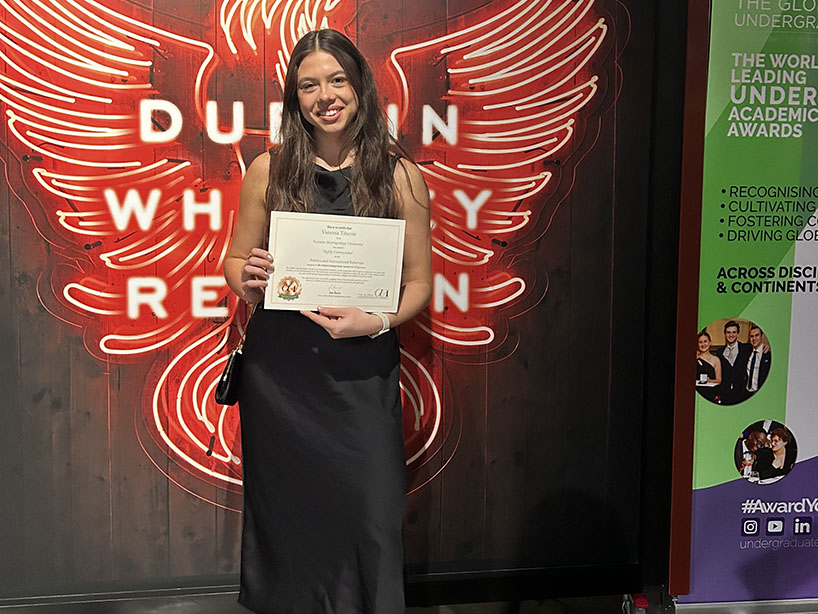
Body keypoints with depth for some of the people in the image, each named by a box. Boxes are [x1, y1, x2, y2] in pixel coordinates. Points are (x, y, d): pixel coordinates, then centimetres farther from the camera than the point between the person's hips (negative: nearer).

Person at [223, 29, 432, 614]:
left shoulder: (400, 177, 0)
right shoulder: (269, 170, 3)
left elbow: (419, 282, 3)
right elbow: (235, 262, 12)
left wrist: (378, 322, -15)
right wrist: (249, 280, -11)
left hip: (363, 371, -1)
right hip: (278, 368, 1)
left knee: (369, 516, -1)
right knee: (286, 509, 10)